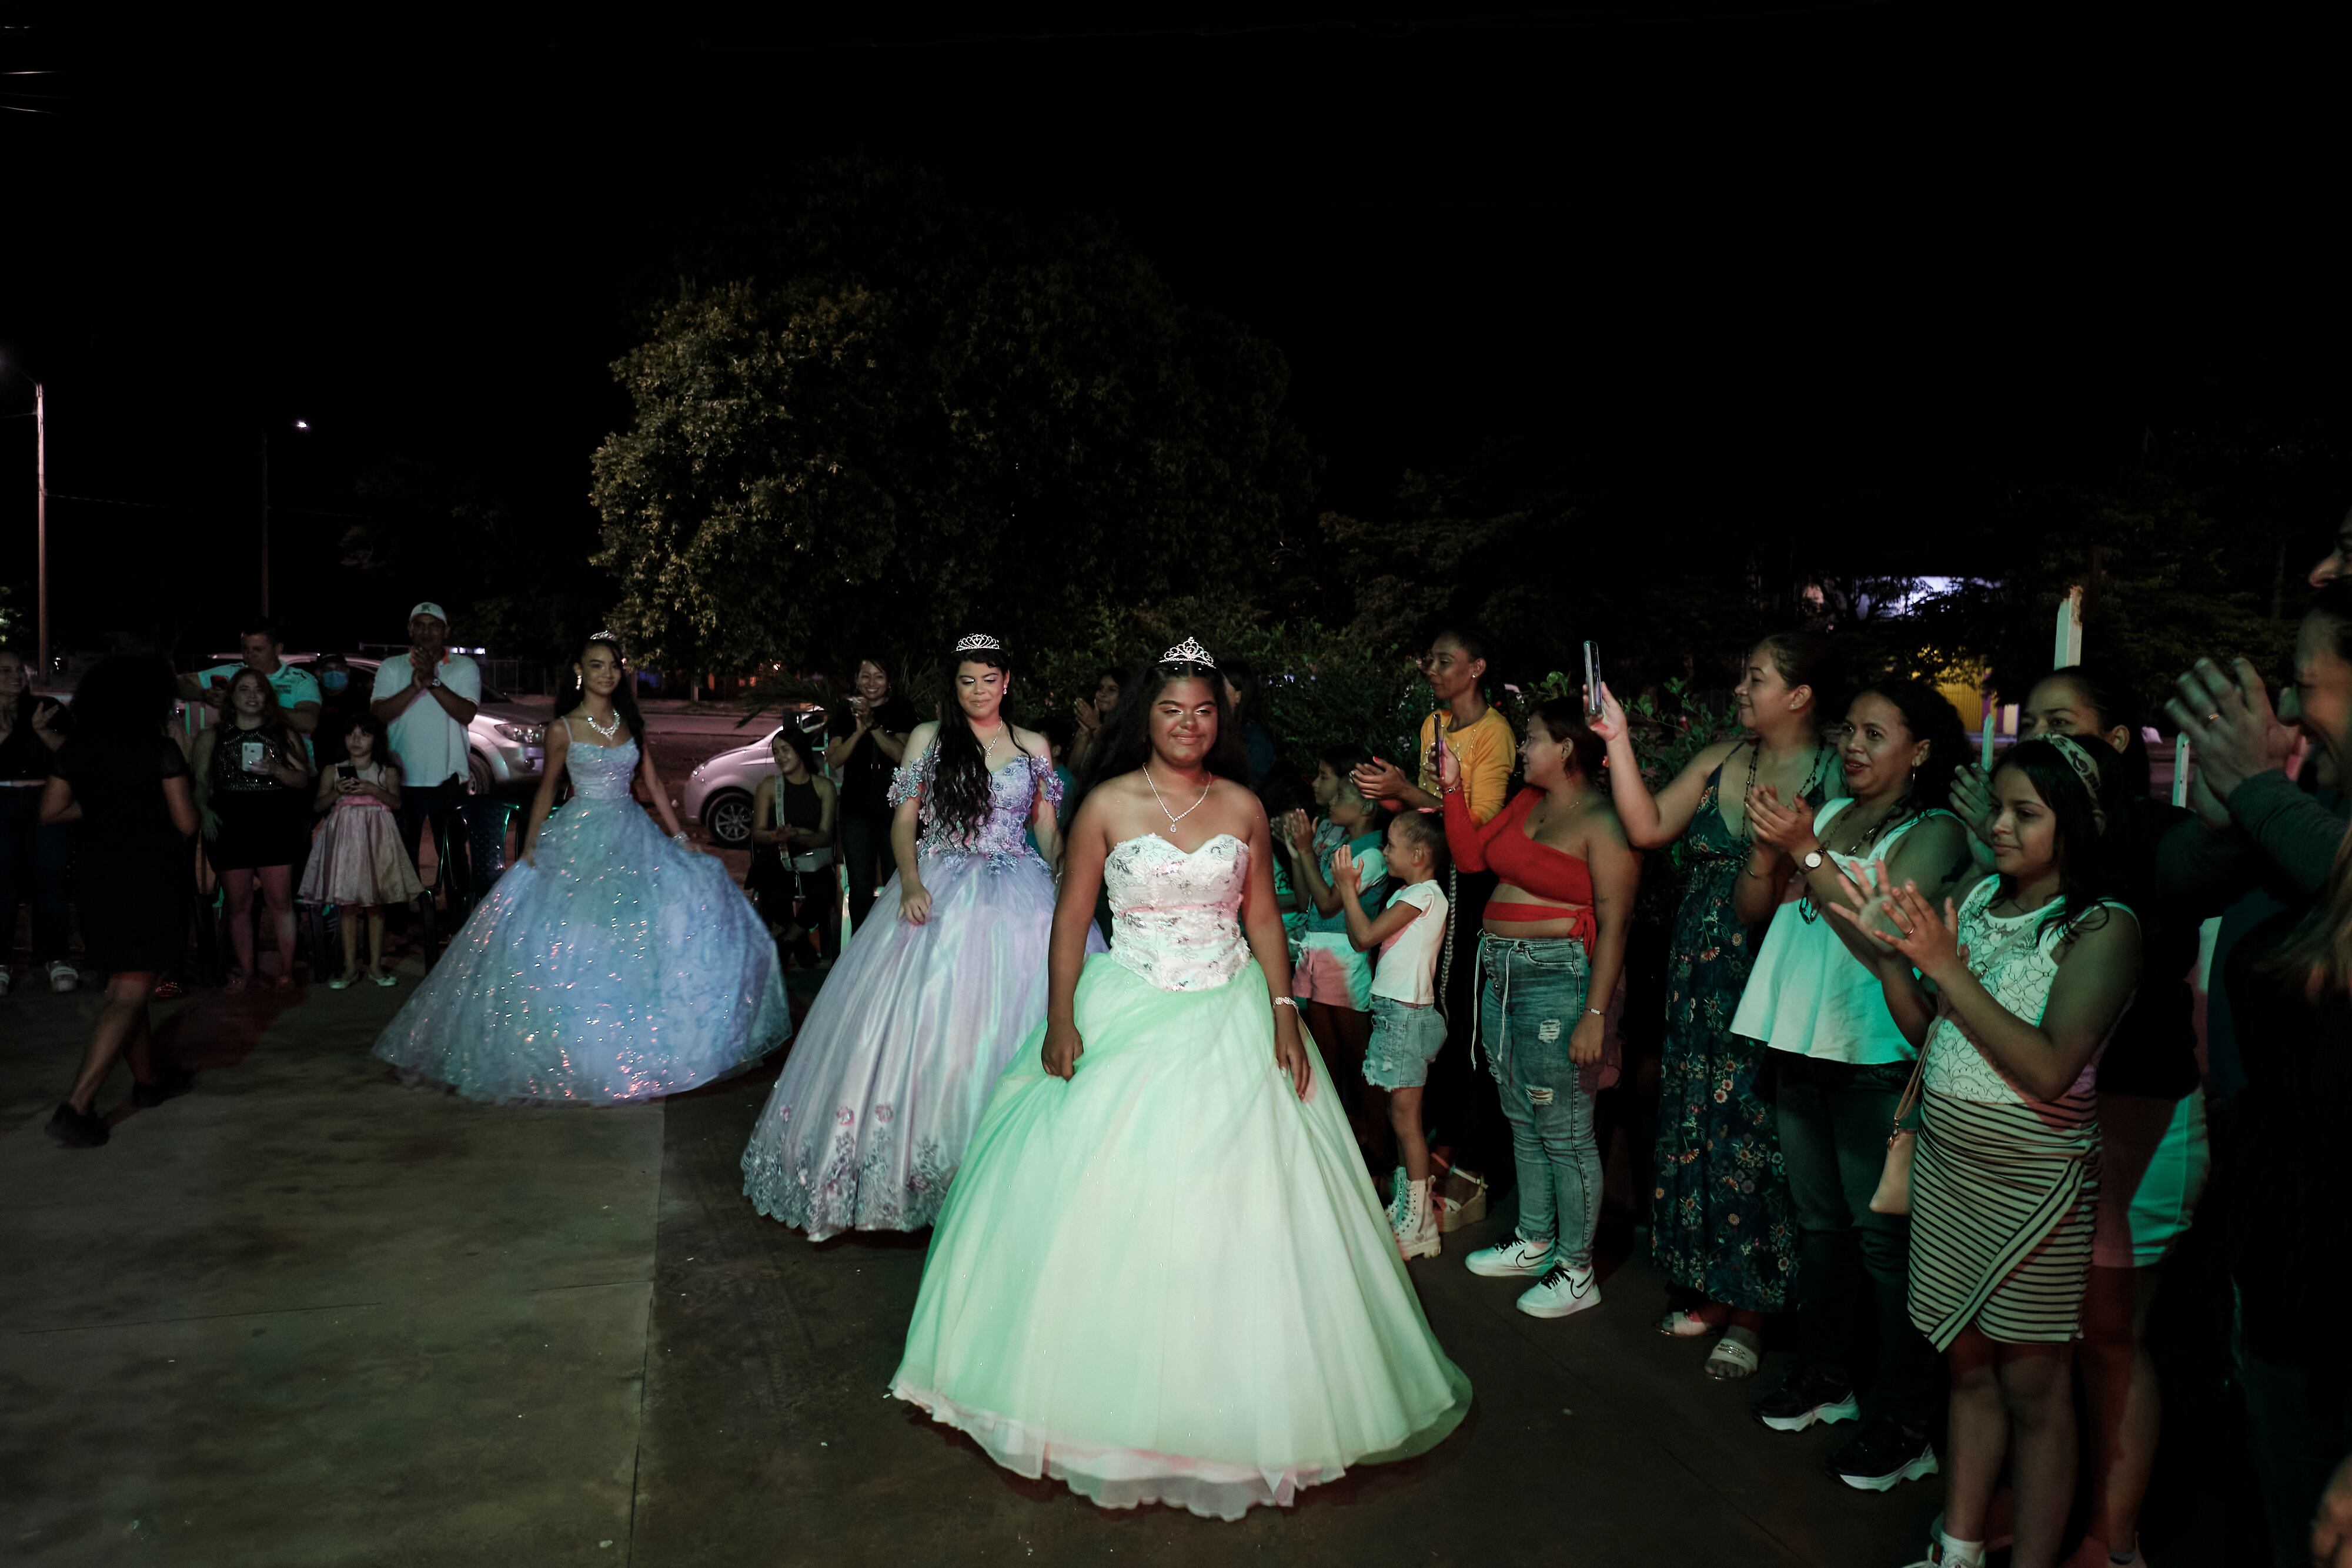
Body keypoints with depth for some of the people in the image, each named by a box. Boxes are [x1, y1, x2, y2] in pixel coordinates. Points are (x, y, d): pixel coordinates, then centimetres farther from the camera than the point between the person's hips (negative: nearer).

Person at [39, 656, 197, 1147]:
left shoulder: (75, 749, 4)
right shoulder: (161, 749, -12)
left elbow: (50, 812, 8)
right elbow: (186, 824, -10)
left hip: (95, 868, 7)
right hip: (149, 871, -6)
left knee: (126, 980, 20)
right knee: (129, 992, -5)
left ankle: (148, 1079, 33)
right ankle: (77, 1107, -13)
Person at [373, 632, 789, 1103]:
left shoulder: (630, 724, 8)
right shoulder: (563, 729, -3)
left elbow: (653, 785, 10)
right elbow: (547, 789, 5)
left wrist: (681, 839, 5)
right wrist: (530, 849, 2)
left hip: (631, 838, 4)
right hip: (579, 841, -4)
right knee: (568, 943, -4)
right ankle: (572, 1049, 12)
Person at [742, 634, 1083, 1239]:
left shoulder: (1034, 747, 9)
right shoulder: (929, 738, 5)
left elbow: (1048, 827, 11)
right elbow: (904, 821, 3)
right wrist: (911, 883, -14)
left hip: (1019, 896, 1)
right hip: (940, 893, -1)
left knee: (1012, 1017, -3)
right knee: (924, 1017, -6)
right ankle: (918, 1154, 6)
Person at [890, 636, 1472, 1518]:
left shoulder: (1244, 808, 4)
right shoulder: (1107, 805, -2)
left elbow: (1262, 918, 7)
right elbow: (1071, 916, -1)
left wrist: (1284, 1014, -2)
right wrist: (1061, 1018, -10)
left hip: (1231, 1017, 2)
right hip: (1126, 1016, -2)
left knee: (1239, 1202, 3)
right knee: (1104, 1195, 1)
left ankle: (1222, 1398, 23)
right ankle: (1112, 1390, 22)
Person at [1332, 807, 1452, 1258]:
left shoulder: (1425, 893, -14)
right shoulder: (1404, 894, 15)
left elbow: (1366, 936, -18)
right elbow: (1365, 938, 11)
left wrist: (1347, 886, -9)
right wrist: (1351, 890, 7)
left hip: (1407, 1013, -9)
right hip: (1391, 1010, 9)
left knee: (1405, 1118, -5)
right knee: (1400, 1115, 14)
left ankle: (1419, 1226, 1)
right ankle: (1404, 1206, 23)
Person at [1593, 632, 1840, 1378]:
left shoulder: (1837, 776, -7)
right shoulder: (1719, 761, 9)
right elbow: (1647, 828, 1)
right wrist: (1619, 742, -3)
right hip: (1700, 976, 5)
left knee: (1757, 1136, 3)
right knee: (1696, 1125, 11)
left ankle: (1749, 1311, 19)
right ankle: (1708, 1288, 28)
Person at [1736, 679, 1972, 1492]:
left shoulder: (1935, 832, -8)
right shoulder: (1827, 815, 10)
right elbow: (1750, 910, 8)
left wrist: (1806, 851, -21)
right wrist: (1768, 847, -10)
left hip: (1875, 1053, -7)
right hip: (1801, 1041, 7)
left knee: (1882, 1233, -1)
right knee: (1818, 1219, 18)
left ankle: (1905, 1422, 12)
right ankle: (1824, 1375, 33)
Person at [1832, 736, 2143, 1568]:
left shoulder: (2103, 929, -13)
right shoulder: (1974, 892, 4)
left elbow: (2048, 1070, -23)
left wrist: (1947, 966, -25)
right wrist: (1889, 951, -9)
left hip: (2035, 1181, -5)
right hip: (1946, 1162, 6)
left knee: (2033, 1384, 7)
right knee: (1968, 1366, 16)